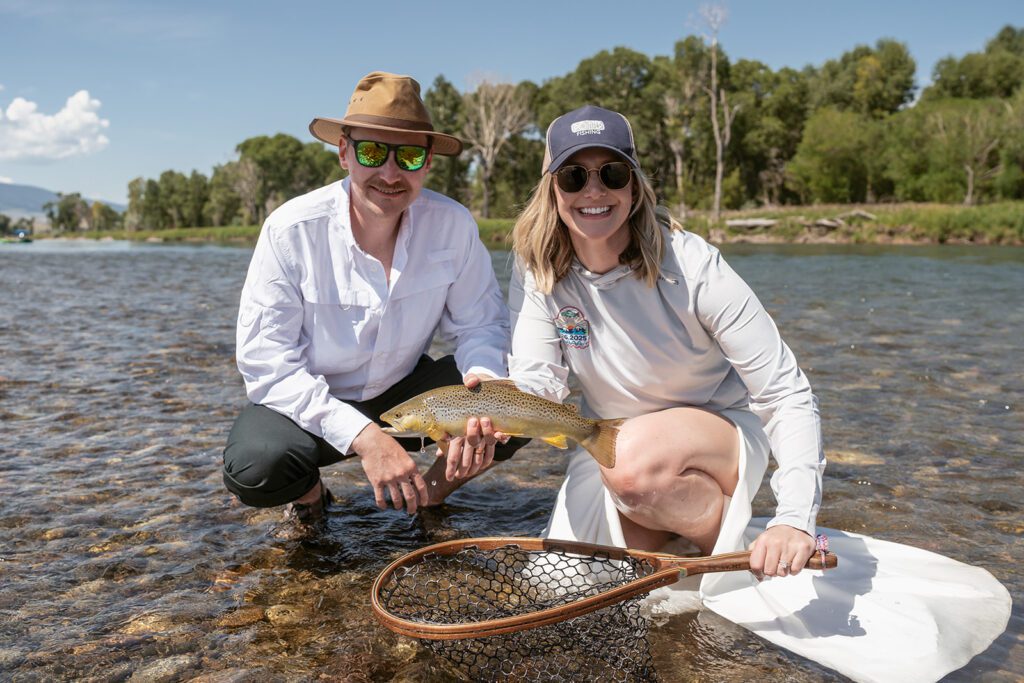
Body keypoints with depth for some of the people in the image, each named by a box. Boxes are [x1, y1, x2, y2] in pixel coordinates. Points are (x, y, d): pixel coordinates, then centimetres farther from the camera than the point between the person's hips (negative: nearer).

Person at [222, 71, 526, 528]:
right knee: (254, 468, -33)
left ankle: (431, 494, 11)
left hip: (404, 388, 3)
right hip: (311, 400, -2)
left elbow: (479, 323, -4)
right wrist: (363, 437, -33)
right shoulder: (291, 230, -21)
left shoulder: (453, 224, -15)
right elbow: (266, 362, -22)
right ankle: (308, 490, 7)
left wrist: (484, 378, -29)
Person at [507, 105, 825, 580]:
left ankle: (731, 544, -5)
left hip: (724, 434, -4)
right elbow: (535, 384, -18)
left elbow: (787, 394, -21)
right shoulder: (538, 271, -12)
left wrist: (796, 519, -34)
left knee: (636, 462, -36)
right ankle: (674, 527, 17)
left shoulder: (692, 265, -23)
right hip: (610, 447, 4)